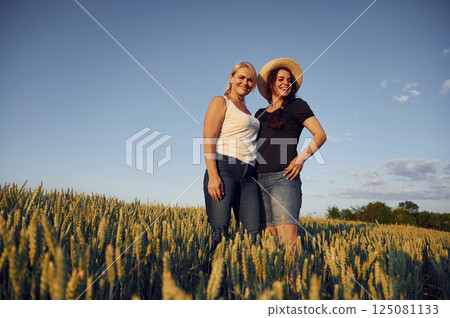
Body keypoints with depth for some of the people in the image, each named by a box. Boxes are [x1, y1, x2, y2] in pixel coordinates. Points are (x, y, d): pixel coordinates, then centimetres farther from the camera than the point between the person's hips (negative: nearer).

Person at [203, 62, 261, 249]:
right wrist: (213, 176, -19)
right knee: (220, 234, -15)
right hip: (224, 168, -7)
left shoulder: (246, 111, 28)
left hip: (248, 174, 7)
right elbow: (208, 140, -7)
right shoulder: (220, 102, 6)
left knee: (254, 233, -6)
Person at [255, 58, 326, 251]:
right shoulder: (260, 114, 22)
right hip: (260, 180, 5)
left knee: (287, 239, -14)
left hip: (283, 177, -5)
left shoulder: (297, 105, 8)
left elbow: (320, 135, 2)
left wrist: (302, 157, -13)